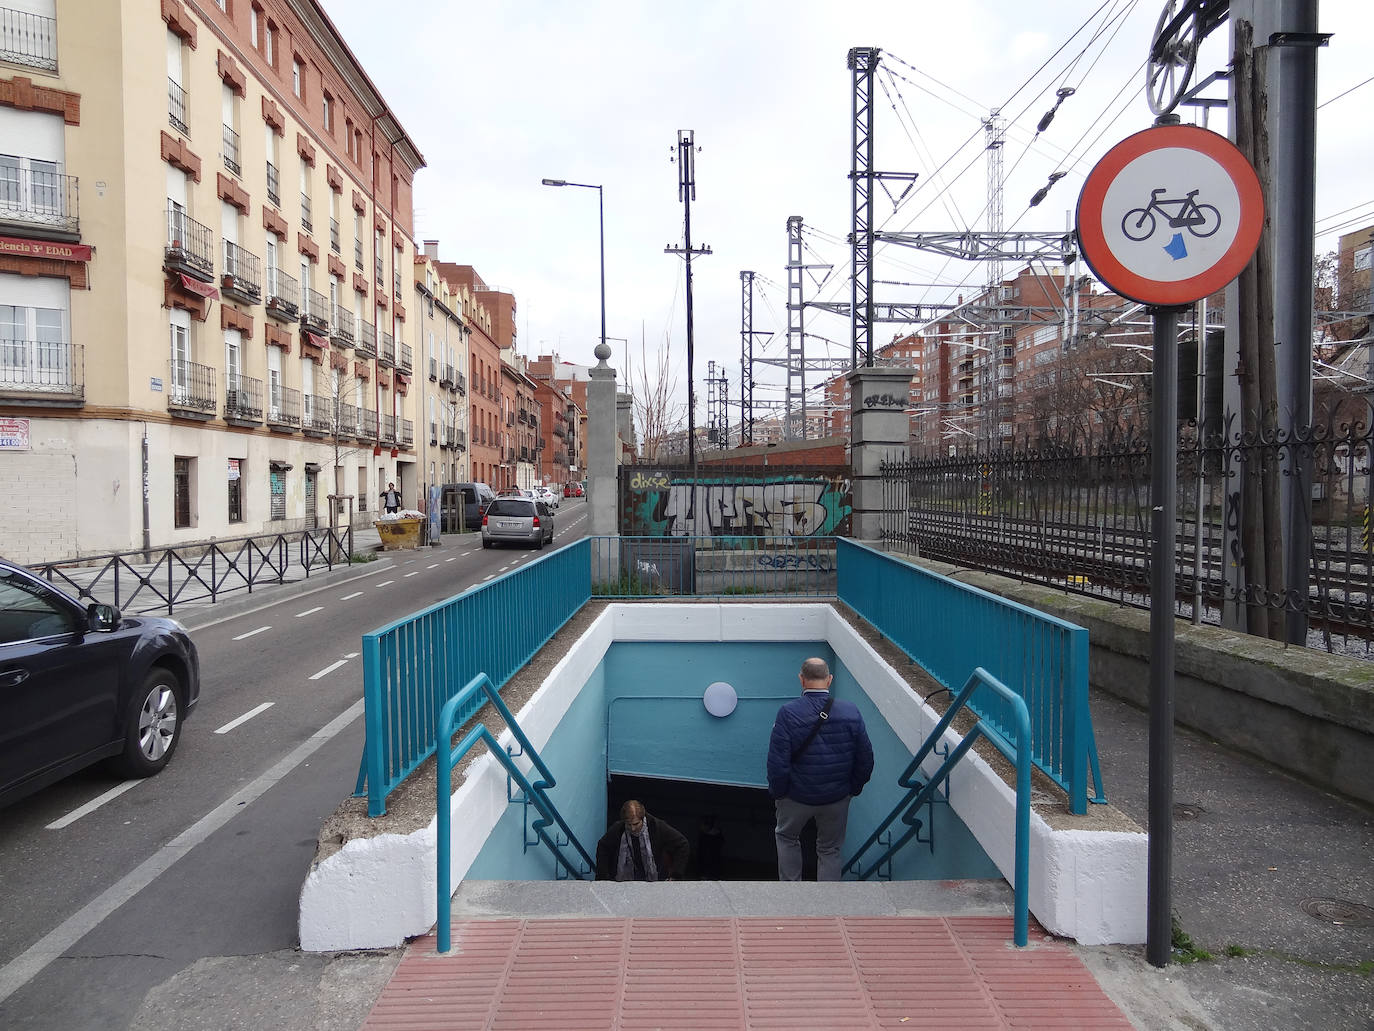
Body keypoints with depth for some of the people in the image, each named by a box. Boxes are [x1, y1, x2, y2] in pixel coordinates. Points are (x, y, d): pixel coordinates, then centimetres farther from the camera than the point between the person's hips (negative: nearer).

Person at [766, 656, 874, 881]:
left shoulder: (788, 713, -20)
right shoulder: (851, 713, -11)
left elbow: (777, 762, -19)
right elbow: (865, 759, -4)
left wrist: (777, 792, -3)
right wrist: (854, 788, 11)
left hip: (797, 796, -1)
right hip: (838, 798, 2)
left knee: (787, 838, 25)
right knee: (830, 850, 20)